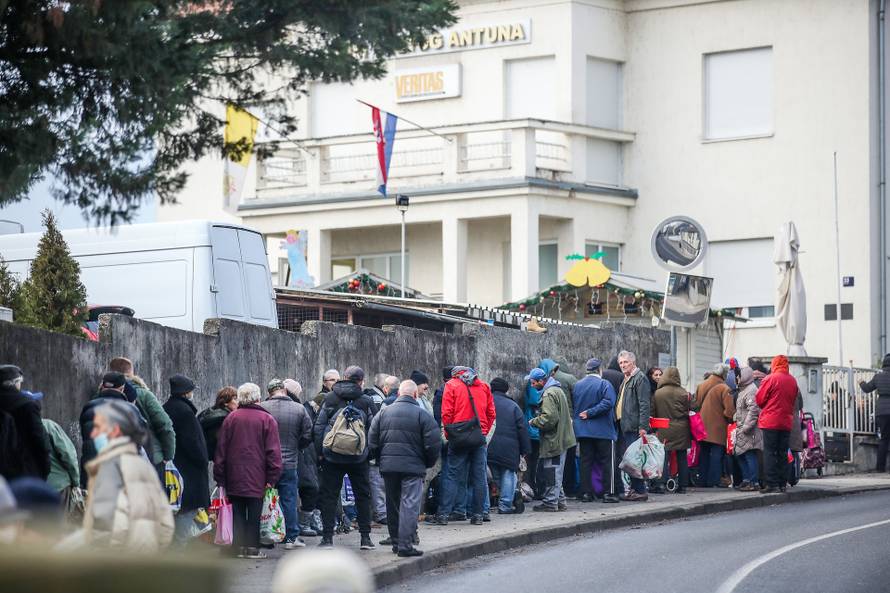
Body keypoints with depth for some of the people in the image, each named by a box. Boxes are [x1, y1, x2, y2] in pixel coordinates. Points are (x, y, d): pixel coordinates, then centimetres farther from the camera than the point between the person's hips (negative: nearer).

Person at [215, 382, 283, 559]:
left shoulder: (231, 418, 4)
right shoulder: (267, 420, -3)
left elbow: (221, 449, 6)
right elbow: (273, 451, -6)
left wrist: (220, 476, 11)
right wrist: (272, 477, -3)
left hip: (234, 476, 2)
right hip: (257, 477, -2)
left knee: (238, 512, 8)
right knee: (255, 513, 2)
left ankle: (239, 546, 7)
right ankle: (252, 548, 2)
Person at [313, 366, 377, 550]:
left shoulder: (329, 399, 0)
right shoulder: (366, 401, -2)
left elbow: (319, 427, 0)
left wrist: (319, 451, 5)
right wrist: (371, 453, 11)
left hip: (332, 456, 0)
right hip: (359, 458, 0)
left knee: (329, 495, 5)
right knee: (362, 496, 10)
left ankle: (327, 537, 2)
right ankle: (365, 537, 9)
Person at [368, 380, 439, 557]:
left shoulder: (383, 413, 7)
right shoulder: (422, 415, -6)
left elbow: (372, 442, 8)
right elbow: (433, 444, -8)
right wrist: (428, 463, 9)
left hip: (387, 466, 5)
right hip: (413, 467, -5)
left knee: (393, 505, 16)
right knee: (410, 505, -5)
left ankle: (395, 541, 23)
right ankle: (405, 545, -12)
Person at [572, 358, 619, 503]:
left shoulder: (577, 385, 6)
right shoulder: (604, 384, -9)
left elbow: (573, 406, 9)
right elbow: (608, 403, -22)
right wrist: (590, 413, -17)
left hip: (582, 430, 5)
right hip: (603, 430, -5)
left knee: (586, 462, 8)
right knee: (606, 461, 2)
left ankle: (586, 493, 8)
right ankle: (608, 493, 0)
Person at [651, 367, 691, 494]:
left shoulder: (657, 394, -5)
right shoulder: (683, 393, -5)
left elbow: (653, 413, 1)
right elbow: (688, 411, 2)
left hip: (664, 431, -1)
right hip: (681, 430, 1)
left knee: (664, 456, 2)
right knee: (682, 457, 8)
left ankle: (662, 483, -11)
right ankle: (682, 485, 9)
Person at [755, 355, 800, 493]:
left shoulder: (770, 379, -10)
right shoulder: (793, 381, 7)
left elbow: (759, 399, -5)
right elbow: (794, 401, 14)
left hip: (770, 421, -5)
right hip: (786, 422, 5)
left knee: (769, 452, -3)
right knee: (783, 453, 10)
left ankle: (772, 483, -9)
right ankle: (782, 483, 11)